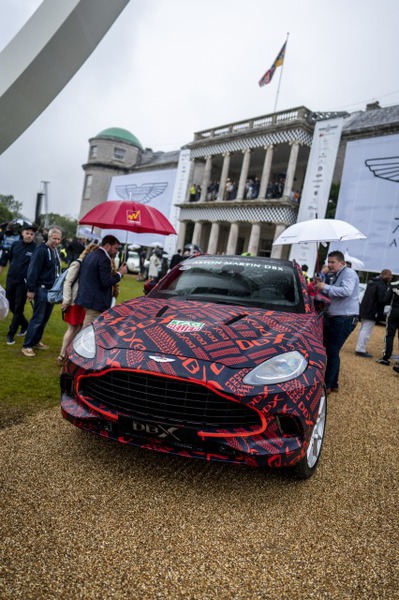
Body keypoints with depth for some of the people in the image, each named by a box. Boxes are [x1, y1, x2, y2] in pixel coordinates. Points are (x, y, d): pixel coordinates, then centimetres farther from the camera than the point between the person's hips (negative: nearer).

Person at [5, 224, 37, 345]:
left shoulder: (36, 249, -9)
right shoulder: (15, 244, 4)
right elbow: (10, 258, 18)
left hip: (23, 282, -5)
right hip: (10, 280, 5)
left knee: (18, 309, 0)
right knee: (12, 306, 13)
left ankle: (11, 334, 9)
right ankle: (25, 325, 35)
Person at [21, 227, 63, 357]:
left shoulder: (55, 251, 13)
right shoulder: (41, 250, -15)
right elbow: (33, 270, -20)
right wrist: (31, 289, -23)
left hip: (52, 289, 8)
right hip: (41, 289, -8)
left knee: (45, 318, 13)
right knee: (38, 318, -6)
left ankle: (36, 341, 25)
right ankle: (27, 345, 2)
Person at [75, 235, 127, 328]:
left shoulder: (90, 255, 14)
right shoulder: (104, 259, -16)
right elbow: (106, 282, -21)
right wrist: (119, 273, -8)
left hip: (86, 297, 10)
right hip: (96, 301, -10)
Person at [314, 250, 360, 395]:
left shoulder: (349, 273, -11)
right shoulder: (338, 276, 19)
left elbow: (347, 291, -28)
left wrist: (326, 287, -23)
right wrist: (321, 288, 9)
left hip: (345, 319, -10)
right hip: (334, 318, 10)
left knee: (332, 351, -8)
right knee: (331, 350, 13)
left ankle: (327, 385, 0)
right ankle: (333, 383, 23)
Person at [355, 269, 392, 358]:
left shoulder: (372, 282, 14)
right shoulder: (381, 285, -17)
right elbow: (382, 300, -22)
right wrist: (388, 292, -11)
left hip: (365, 310, 10)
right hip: (372, 312, -10)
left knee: (363, 330, 17)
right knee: (366, 331, -5)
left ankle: (360, 348, 25)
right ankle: (361, 350, -2)